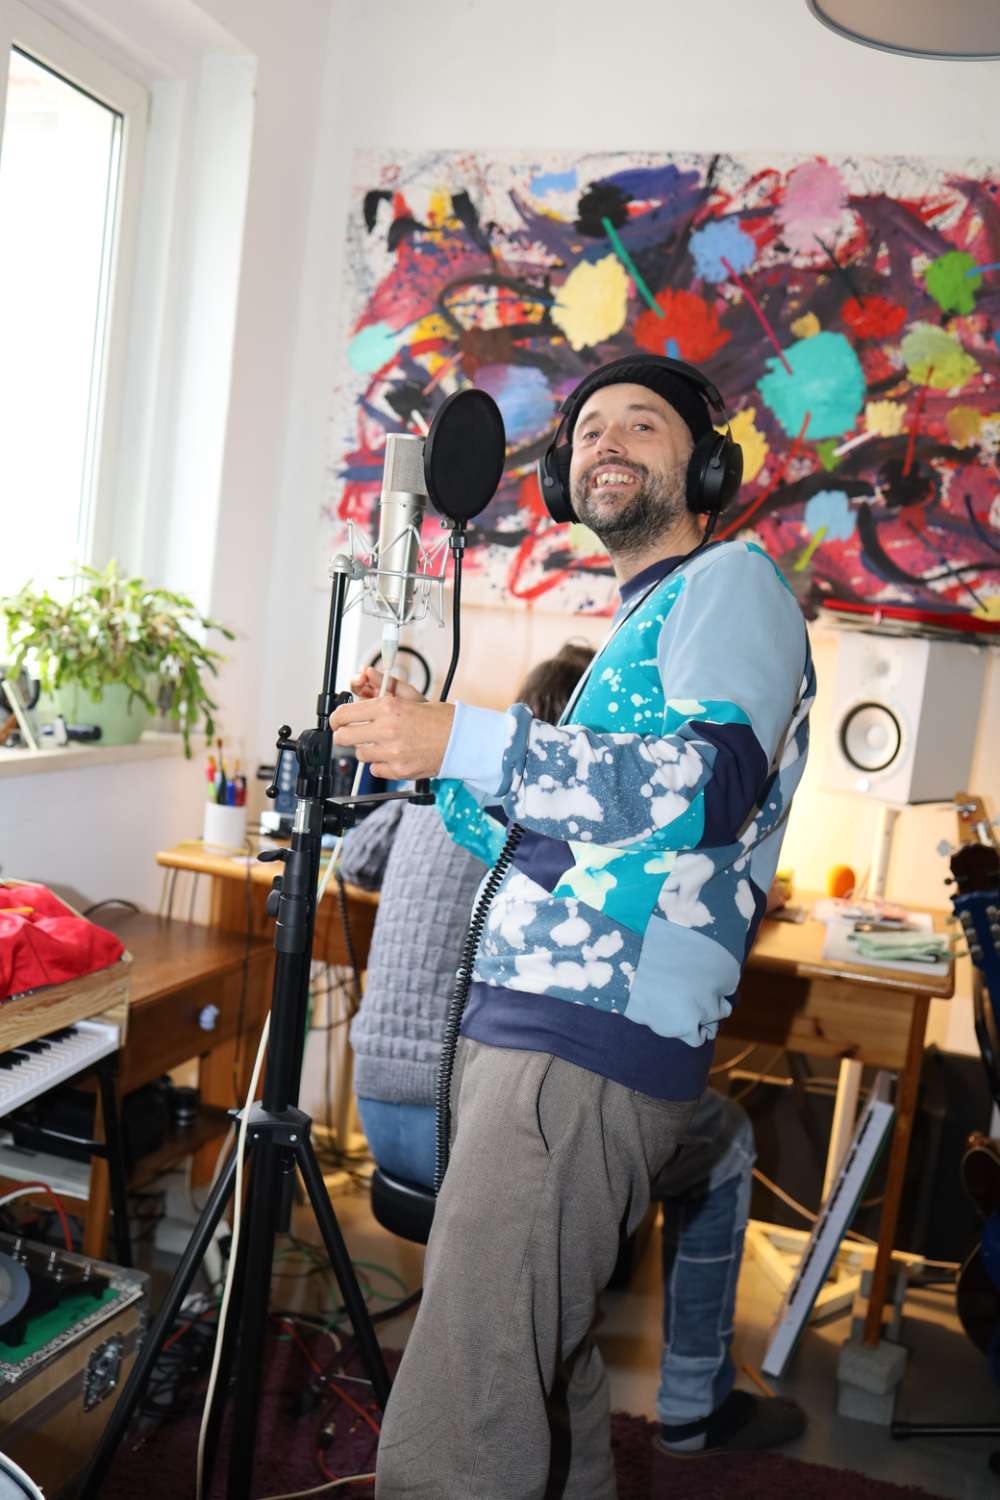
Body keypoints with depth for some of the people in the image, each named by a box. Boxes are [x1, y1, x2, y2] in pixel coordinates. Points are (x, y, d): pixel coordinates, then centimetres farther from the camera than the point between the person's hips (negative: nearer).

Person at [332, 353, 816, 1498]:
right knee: (542, 1377, 18)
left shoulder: (732, 579, -2)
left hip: (593, 1047, -10)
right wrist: (419, 753, 17)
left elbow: (707, 787, -21)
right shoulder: (637, 626, 27)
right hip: (515, 1021, 10)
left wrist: (462, 740, -23)